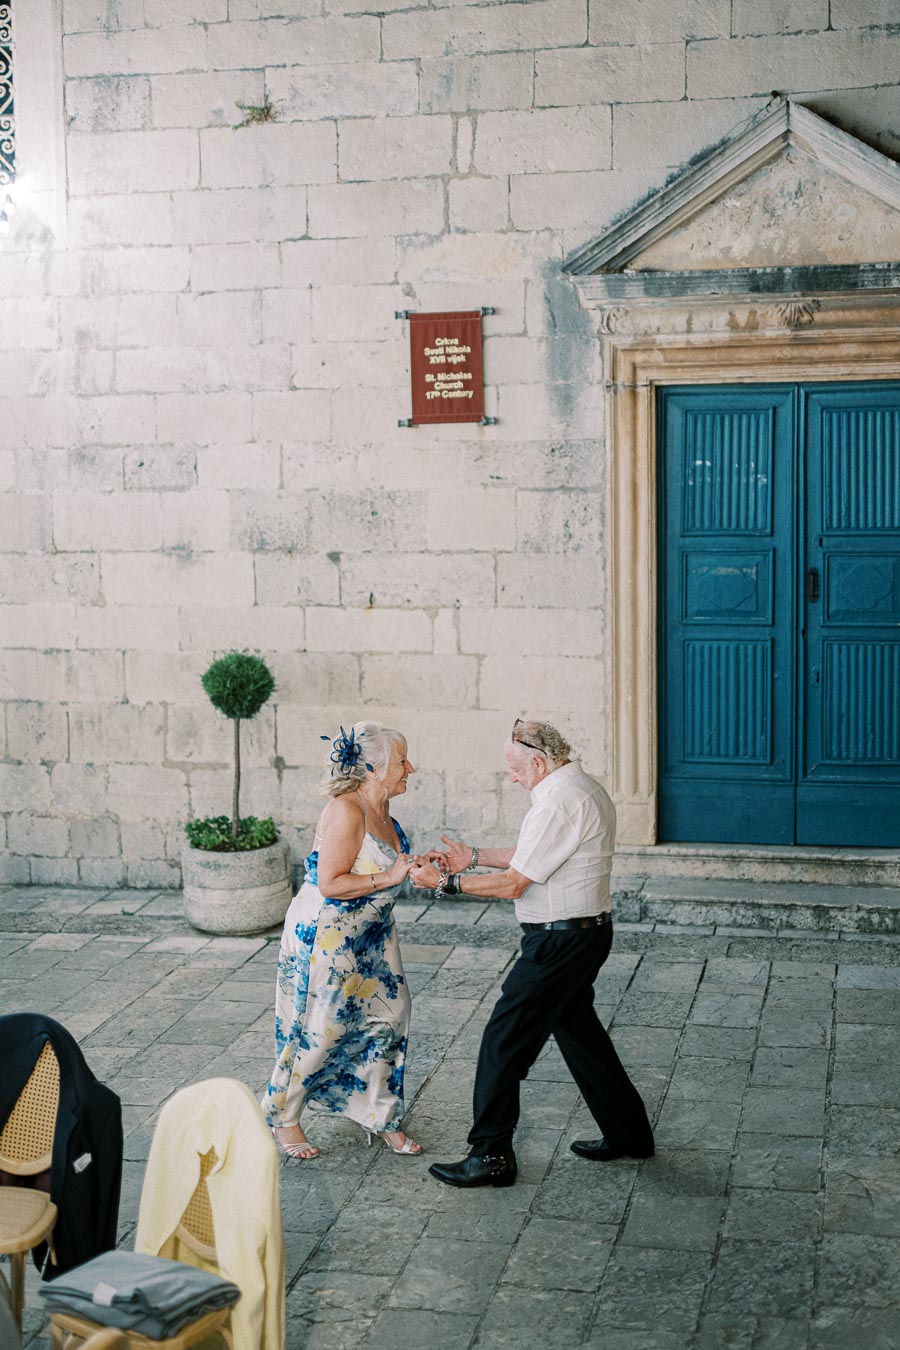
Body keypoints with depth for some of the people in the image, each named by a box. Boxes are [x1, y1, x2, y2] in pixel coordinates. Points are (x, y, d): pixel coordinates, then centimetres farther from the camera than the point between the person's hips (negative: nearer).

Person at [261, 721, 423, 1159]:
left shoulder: (380, 810, 4)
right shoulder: (346, 811, -24)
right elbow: (330, 883, -26)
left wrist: (419, 866, 6)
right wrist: (390, 877, -26)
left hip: (369, 934, 9)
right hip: (326, 935, -9)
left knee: (387, 1017, 9)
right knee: (318, 1029, 2)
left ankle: (379, 1116, 24)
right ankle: (283, 1117, 22)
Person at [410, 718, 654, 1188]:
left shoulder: (558, 803, -21)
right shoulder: (584, 788, 12)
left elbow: (513, 884, -19)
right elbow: (534, 859, 20)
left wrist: (446, 882, -11)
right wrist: (475, 857, 15)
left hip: (561, 941, -11)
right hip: (586, 933, 11)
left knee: (506, 1038, -3)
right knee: (578, 1027, 22)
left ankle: (491, 1154, 3)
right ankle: (627, 1132, 31)